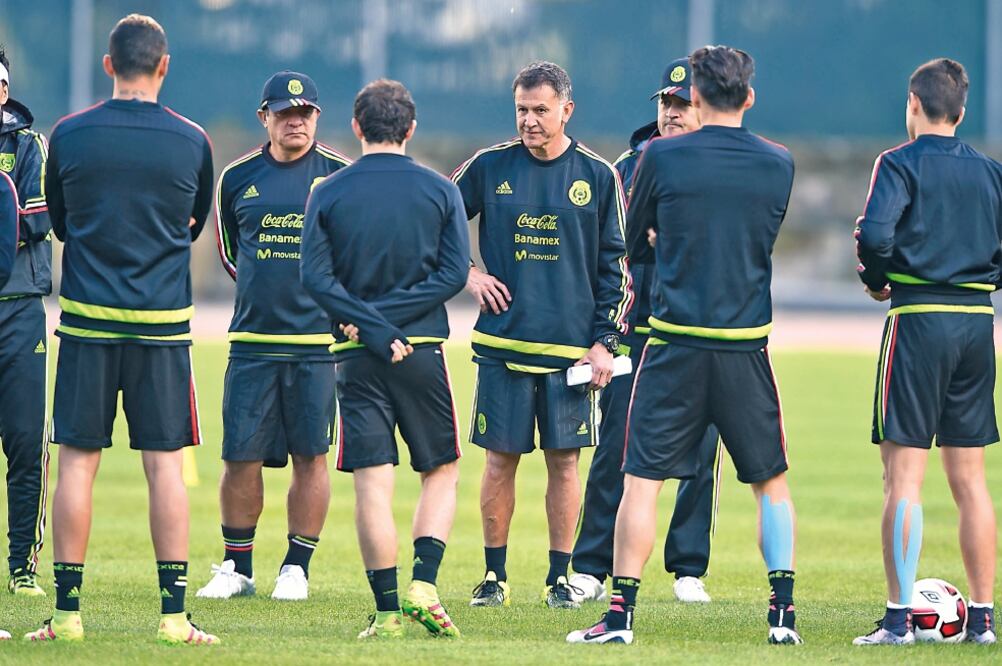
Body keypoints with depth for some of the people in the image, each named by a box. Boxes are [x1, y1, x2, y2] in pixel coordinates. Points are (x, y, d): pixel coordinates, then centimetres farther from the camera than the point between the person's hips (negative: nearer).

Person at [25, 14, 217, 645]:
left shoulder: (69, 135, -2)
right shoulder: (192, 141, -2)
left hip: (87, 317, 0)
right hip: (164, 322, 0)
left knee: (77, 463, 4)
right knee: (166, 463, 2)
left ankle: (68, 611, 4)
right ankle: (174, 613, -1)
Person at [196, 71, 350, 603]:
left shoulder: (341, 176, 1)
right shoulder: (238, 178, 8)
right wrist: (265, 286, 13)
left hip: (320, 343, -2)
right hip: (252, 340, 2)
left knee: (311, 457, 0)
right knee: (241, 457, 0)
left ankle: (296, 568, 10)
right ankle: (236, 568, 12)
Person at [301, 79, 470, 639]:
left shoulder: (328, 194, 1)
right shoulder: (440, 191, 2)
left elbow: (316, 276, -8)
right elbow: (455, 272, -7)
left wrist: (373, 328, -11)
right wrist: (389, 319, -9)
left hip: (358, 357, 0)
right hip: (425, 351, 0)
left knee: (372, 483, 0)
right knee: (442, 472, 13)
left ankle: (388, 611, -3)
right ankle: (424, 585, -4)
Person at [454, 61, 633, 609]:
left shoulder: (597, 177, 4)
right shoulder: (489, 168, 4)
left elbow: (616, 266, 6)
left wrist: (604, 342, 0)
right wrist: (466, 275, 1)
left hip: (572, 348, 0)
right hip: (502, 343, 0)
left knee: (564, 460, 1)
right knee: (501, 458, 2)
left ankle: (560, 578, 8)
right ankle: (495, 575, 11)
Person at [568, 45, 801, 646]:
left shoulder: (663, 157, -3)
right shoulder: (778, 165, 2)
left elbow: (633, 245, 9)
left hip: (675, 345, -2)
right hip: (748, 347, 2)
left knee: (641, 480, 2)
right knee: (772, 482, 13)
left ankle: (621, 614, -2)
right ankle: (783, 612, 7)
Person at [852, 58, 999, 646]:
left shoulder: (902, 164, -5)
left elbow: (875, 232, -19)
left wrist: (876, 281, -2)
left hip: (919, 318, -5)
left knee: (904, 473, -4)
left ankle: (900, 618, -8)